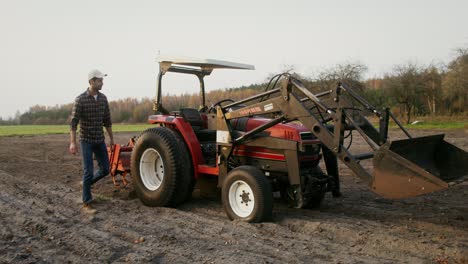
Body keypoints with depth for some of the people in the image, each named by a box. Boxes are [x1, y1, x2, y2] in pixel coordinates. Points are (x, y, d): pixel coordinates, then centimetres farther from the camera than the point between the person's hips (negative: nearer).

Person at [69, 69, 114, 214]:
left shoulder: (103, 98, 4)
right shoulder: (80, 99, -12)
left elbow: (107, 120, 12)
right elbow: (74, 122, -15)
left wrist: (111, 138, 15)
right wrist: (72, 142, -23)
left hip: (100, 140, 6)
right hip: (86, 140, -6)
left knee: (105, 169, 7)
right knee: (89, 171, -7)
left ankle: (86, 183, 34)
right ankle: (86, 204, 4)